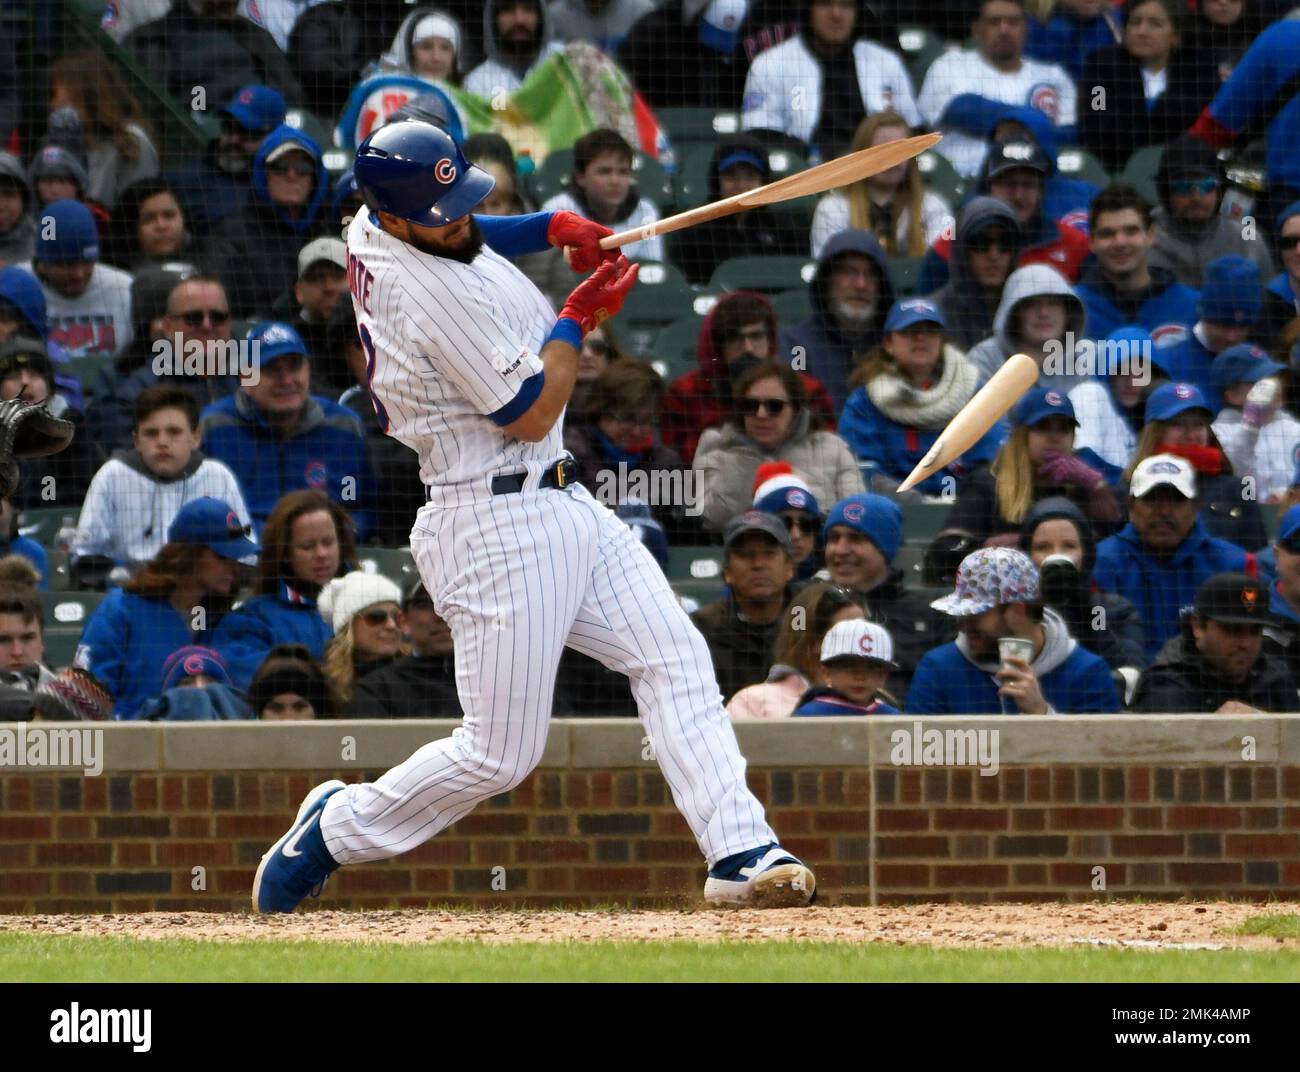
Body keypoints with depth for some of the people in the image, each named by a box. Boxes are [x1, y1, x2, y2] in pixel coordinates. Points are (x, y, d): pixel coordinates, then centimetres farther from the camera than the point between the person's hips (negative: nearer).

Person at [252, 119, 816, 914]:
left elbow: (462, 240, 29)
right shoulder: (433, 295, -24)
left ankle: (740, 853, -6)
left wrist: (549, 230, 10)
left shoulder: (371, 236, 3)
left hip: (559, 506, 10)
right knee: (500, 754, -4)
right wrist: (580, 317, -4)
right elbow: (530, 414, -17)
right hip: (499, 526, -10)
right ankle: (337, 828, 16)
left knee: (674, 656, 0)